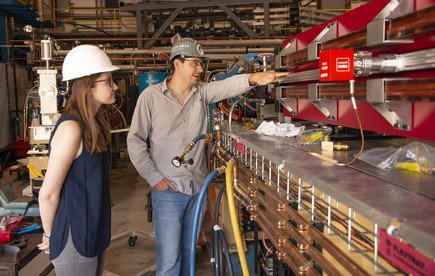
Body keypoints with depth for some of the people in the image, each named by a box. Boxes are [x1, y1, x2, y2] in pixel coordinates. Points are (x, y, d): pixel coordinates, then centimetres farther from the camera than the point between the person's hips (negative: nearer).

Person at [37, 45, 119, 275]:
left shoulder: (93, 123, 5)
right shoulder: (71, 128, -25)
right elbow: (48, 194, -22)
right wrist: (50, 235, -7)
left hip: (93, 230, 9)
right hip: (75, 238, -9)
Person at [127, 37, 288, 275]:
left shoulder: (201, 92, 4)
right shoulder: (151, 96, -7)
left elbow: (226, 86, -15)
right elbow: (135, 141, -6)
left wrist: (252, 78, -36)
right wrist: (154, 178, -10)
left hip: (198, 187, 5)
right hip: (168, 190, -4)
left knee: (188, 251, 19)